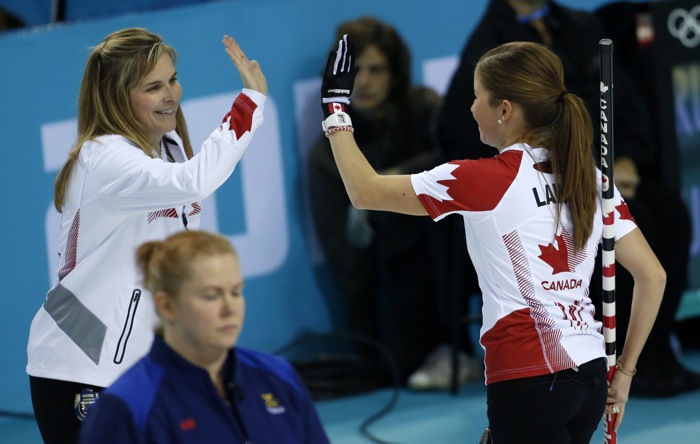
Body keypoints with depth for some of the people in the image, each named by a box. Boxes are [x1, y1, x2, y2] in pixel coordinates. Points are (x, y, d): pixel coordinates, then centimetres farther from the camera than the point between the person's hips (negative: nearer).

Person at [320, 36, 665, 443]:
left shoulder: (485, 180, -10)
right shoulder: (590, 178, 7)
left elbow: (365, 192, -2)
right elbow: (653, 275, 8)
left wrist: (335, 106, 11)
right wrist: (625, 372, 15)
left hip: (529, 384, -7)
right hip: (591, 377, 7)